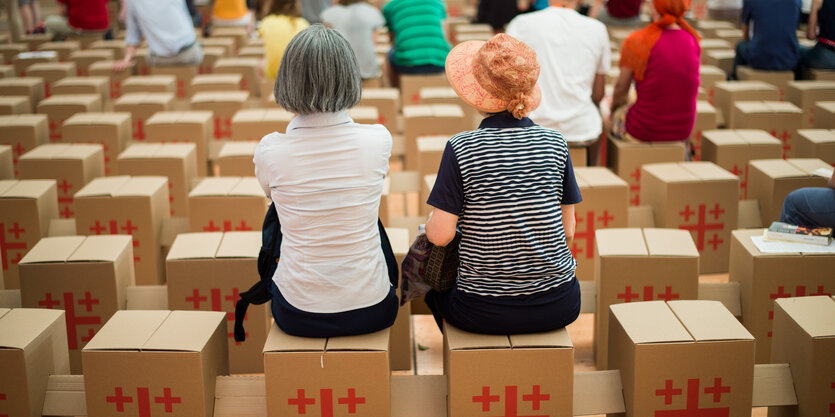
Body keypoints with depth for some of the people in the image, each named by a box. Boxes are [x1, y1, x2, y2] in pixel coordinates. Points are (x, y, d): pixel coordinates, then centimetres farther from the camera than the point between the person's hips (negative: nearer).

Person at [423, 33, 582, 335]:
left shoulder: (461, 149, -13)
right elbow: (567, 230, 1)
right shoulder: (555, 143, -3)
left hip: (484, 313, -3)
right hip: (558, 307, 3)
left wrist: (431, 223, 10)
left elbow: (440, 235, -13)